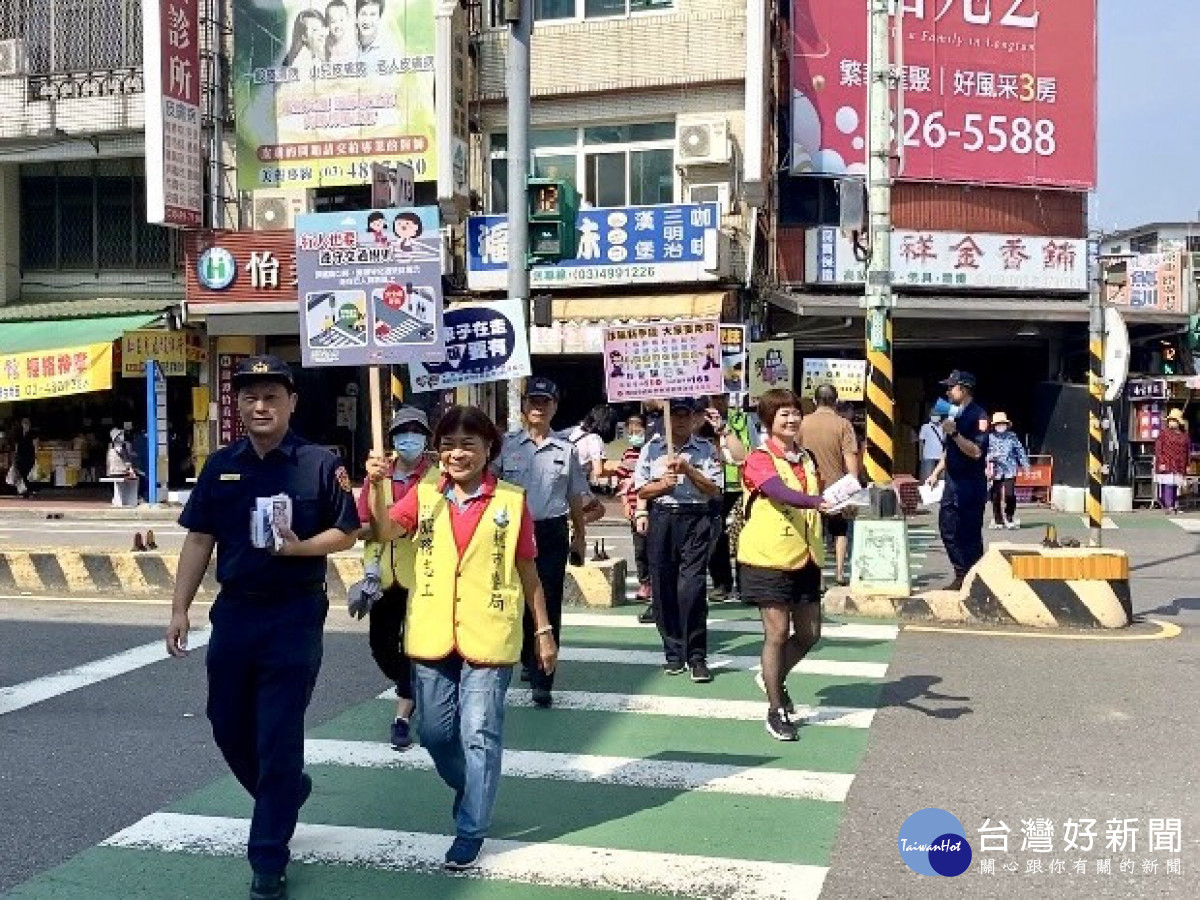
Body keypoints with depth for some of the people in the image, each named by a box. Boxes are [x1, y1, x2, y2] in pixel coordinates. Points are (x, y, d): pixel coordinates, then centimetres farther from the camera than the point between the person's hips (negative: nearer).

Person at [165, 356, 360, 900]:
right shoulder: (220, 466, 4)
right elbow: (199, 539, 7)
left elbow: (348, 534, -3)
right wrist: (180, 609, 2)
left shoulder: (319, 464, -7)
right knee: (227, 726, 15)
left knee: (278, 737, 0)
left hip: (295, 614, -5)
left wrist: (299, 547, -21)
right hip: (234, 610, 5)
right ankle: (286, 793, 43)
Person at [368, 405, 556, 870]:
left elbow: (527, 571, 4)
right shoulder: (425, 495, 4)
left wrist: (544, 630, 5)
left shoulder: (512, 500, -2)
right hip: (432, 636, 3)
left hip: (488, 637, -3)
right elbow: (386, 531, -12)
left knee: (479, 734, 0)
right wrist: (377, 484, -27)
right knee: (435, 733, 13)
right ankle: (471, 791, 41)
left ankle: (471, 828, 15)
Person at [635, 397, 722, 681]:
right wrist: (661, 485, -9)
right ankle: (674, 652, 16)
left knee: (692, 588, -9)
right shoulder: (651, 449, 10)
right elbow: (641, 490, 10)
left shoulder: (706, 449, 6)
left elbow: (715, 490, -1)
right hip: (661, 519, 2)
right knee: (663, 588, 4)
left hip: (695, 521, -2)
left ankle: (697, 656, -3)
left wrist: (689, 470, -12)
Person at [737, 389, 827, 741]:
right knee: (777, 633, -1)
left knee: (809, 634, 10)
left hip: (804, 559, 7)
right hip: (769, 560, -7)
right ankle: (776, 710, 13)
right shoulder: (759, 460, -12)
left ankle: (773, 679, 36)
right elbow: (781, 493, -31)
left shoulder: (807, 459, 11)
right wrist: (817, 501, -46)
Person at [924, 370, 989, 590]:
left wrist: (954, 433, -26)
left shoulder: (978, 415, -13)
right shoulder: (955, 414, 14)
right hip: (952, 482, 9)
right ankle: (961, 575, 19)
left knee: (970, 535, -3)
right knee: (948, 530, 10)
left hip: (971, 485, -9)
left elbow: (976, 452, -23)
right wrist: (936, 472, 18)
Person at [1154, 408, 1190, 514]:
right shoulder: (1163, 433, 0)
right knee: (1168, 486, -9)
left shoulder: (1185, 435, 12)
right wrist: (1161, 462, -12)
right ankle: (1169, 507, -5)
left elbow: (1188, 451, 17)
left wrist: (1187, 465, 12)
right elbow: (1158, 449, -4)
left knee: (1177, 486, 5)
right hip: (1166, 465, -4)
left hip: (1179, 466, 4)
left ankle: (1175, 506, 15)